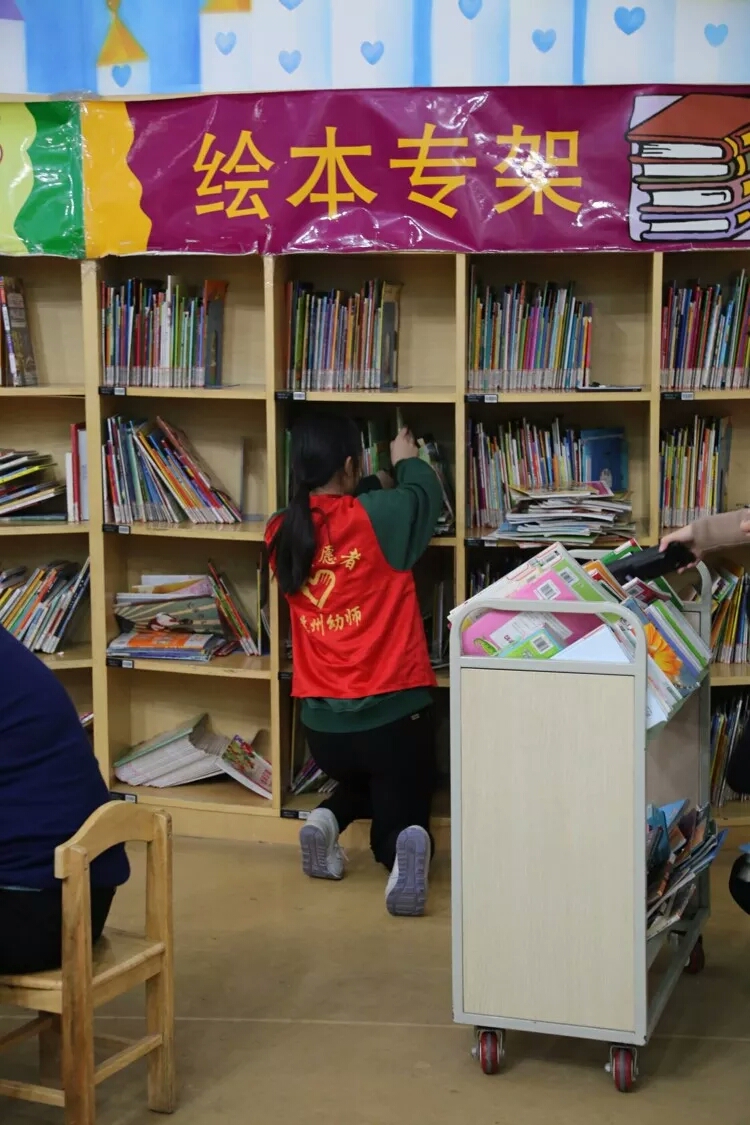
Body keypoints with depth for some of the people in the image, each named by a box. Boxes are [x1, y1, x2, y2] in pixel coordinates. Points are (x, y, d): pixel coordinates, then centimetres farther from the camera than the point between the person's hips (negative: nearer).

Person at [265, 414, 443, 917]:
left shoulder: (281, 531, -1)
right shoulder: (377, 517, -13)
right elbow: (426, 495, 9)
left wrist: (372, 488, 27)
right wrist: (407, 461, 27)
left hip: (323, 721, 5)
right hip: (394, 711, -4)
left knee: (361, 786, 34)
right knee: (401, 814, 13)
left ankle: (328, 820, 2)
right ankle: (408, 843, -23)